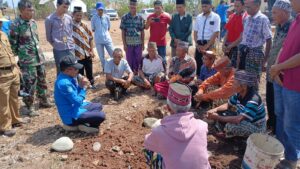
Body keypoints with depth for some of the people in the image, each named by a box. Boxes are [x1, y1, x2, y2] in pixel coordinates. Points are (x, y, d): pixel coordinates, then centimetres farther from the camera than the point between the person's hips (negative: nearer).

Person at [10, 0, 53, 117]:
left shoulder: (33, 22, 8)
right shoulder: (16, 25, -13)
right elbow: (12, 44, -9)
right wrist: (19, 56, -3)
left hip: (39, 57, 7)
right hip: (27, 60, -7)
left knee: (42, 80, 16)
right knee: (30, 83, -1)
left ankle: (44, 101, 32)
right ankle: (30, 107, 13)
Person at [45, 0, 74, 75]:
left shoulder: (69, 18, 6)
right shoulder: (49, 19, -6)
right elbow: (49, 37, 3)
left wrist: (70, 42, 10)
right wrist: (56, 45, 8)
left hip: (71, 48, 4)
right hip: (59, 50, -4)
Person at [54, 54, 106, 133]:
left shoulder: (69, 77, 2)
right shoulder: (64, 83, -28)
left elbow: (76, 94, 11)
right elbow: (78, 102, -25)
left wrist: (82, 85, -7)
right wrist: (84, 87, -14)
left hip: (75, 108, 10)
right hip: (71, 116, -10)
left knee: (98, 106, 22)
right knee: (101, 116, -17)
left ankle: (81, 124, 5)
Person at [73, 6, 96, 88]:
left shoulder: (85, 26, 6)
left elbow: (91, 38, 10)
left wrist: (92, 50, 4)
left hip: (87, 53, 4)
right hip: (78, 54, -4)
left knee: (89, 70, 15)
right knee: (80, 72, 7)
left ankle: (92, 83, 32)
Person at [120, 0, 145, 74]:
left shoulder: (140, 18, 3)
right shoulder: (124, 17, -1)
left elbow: (142, 32, 7)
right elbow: (123, 32, 0)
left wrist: (143, 43, 3)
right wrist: (124, 44, -4)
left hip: (138, 43, 1)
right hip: (129, 43, -1)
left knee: (138, 60, 5)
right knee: (129, 60, 7)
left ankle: (137, 73, 20)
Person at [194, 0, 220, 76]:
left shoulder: (215, 17, -5)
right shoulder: (199, 17, 9)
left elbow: (216, 33, -10)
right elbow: (195, 32, 10)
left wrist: (207, 46, -13)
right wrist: (197, 44, -2)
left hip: (209, 44, -4)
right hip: (199, 44, 4)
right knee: (198, 63, 6)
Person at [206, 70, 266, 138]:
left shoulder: (253, 100, -33)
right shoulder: (239, 93, -9)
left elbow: (238, 119, -41)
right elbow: (228, 105, 5)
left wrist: (217, 118, -35)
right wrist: (215, 109, -14)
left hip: (256, 127, -7)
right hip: (244, 120, 7)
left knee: (231, 125, -34)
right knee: (220, 112, -5)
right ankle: (226, 132, 13)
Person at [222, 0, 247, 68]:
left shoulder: (245, 18, -9)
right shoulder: (231, 16, 10)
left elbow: (242, 36, -13)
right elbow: (227, 32, 11)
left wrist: (230, 46, -12)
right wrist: (224, 44, -2)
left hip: (237, 47, -6)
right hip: (228, 47, 6)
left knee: (234, 67, -7)